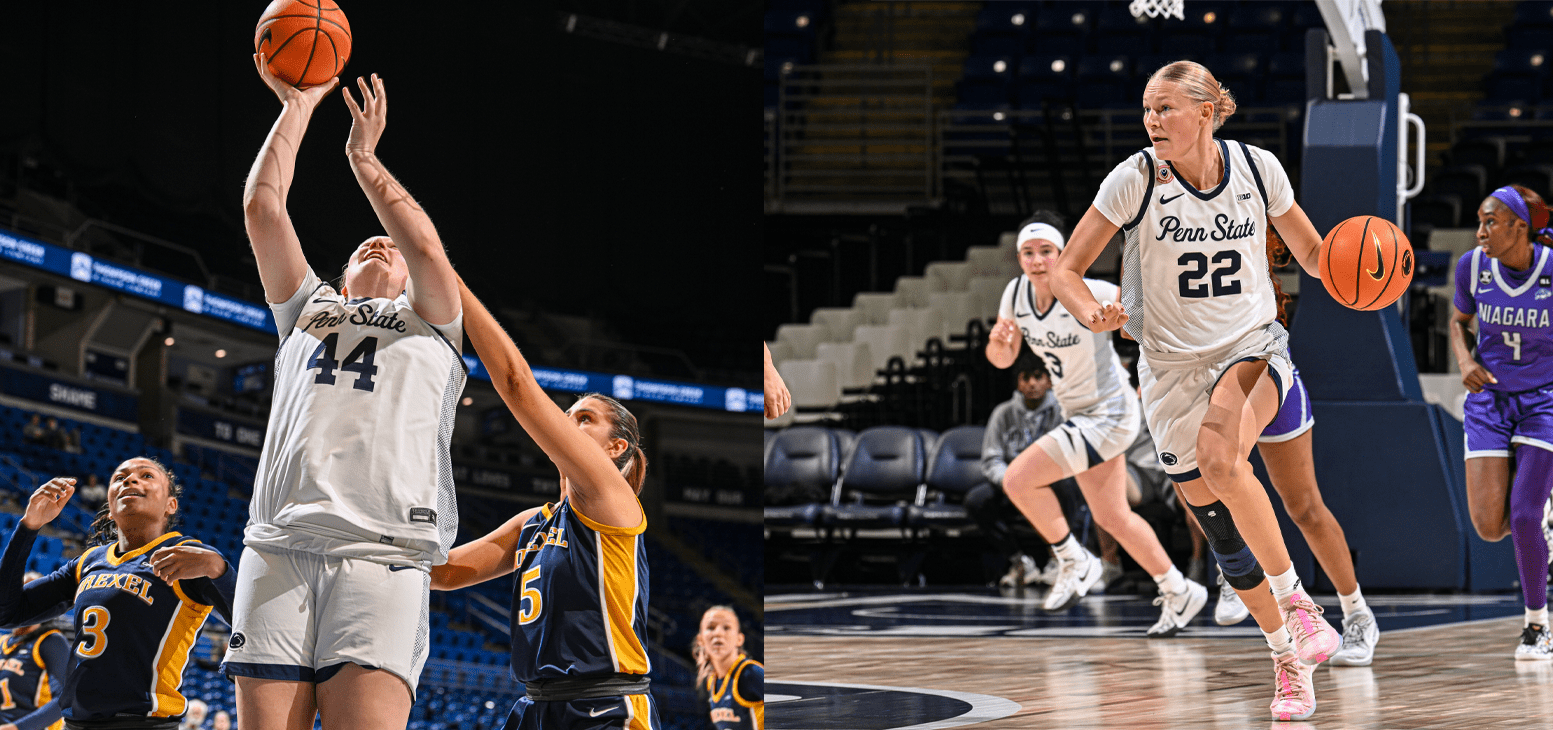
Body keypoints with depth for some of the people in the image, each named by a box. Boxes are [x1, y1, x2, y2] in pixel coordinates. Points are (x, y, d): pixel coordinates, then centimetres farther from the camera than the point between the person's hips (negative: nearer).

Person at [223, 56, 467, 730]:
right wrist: (297, 105, 25)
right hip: (277, 547, 3)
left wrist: (364, 157, 15)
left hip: (382, 553, -3)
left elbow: (427, 249, 6)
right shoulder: (309, 309, 34)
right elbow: (261, 208, 24)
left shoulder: (426, 320, 26)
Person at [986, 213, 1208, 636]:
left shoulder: (1088, 294, -24)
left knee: (1018, 479, -16)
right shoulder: (1016, 293, -4)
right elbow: (1003, 360, 4)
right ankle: (1180, 593, 31)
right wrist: (998, 340, -16)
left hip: (1108, 415, -8)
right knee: (1112, 518, 17)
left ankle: (1075, 563, 1)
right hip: (1080, 415, 8)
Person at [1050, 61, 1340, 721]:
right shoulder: (1136, 178, -11)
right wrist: (1094, 313, -29)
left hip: (1253, 347, -1)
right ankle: (1288, 660, 25)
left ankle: (1294, 596, -17)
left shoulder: (1256, 168, -7)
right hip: (1173, 365, 1)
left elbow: (1311, 252, 7)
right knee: (1225, 536, 5)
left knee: (1220, 455, -33)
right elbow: (1065, 271, -7)